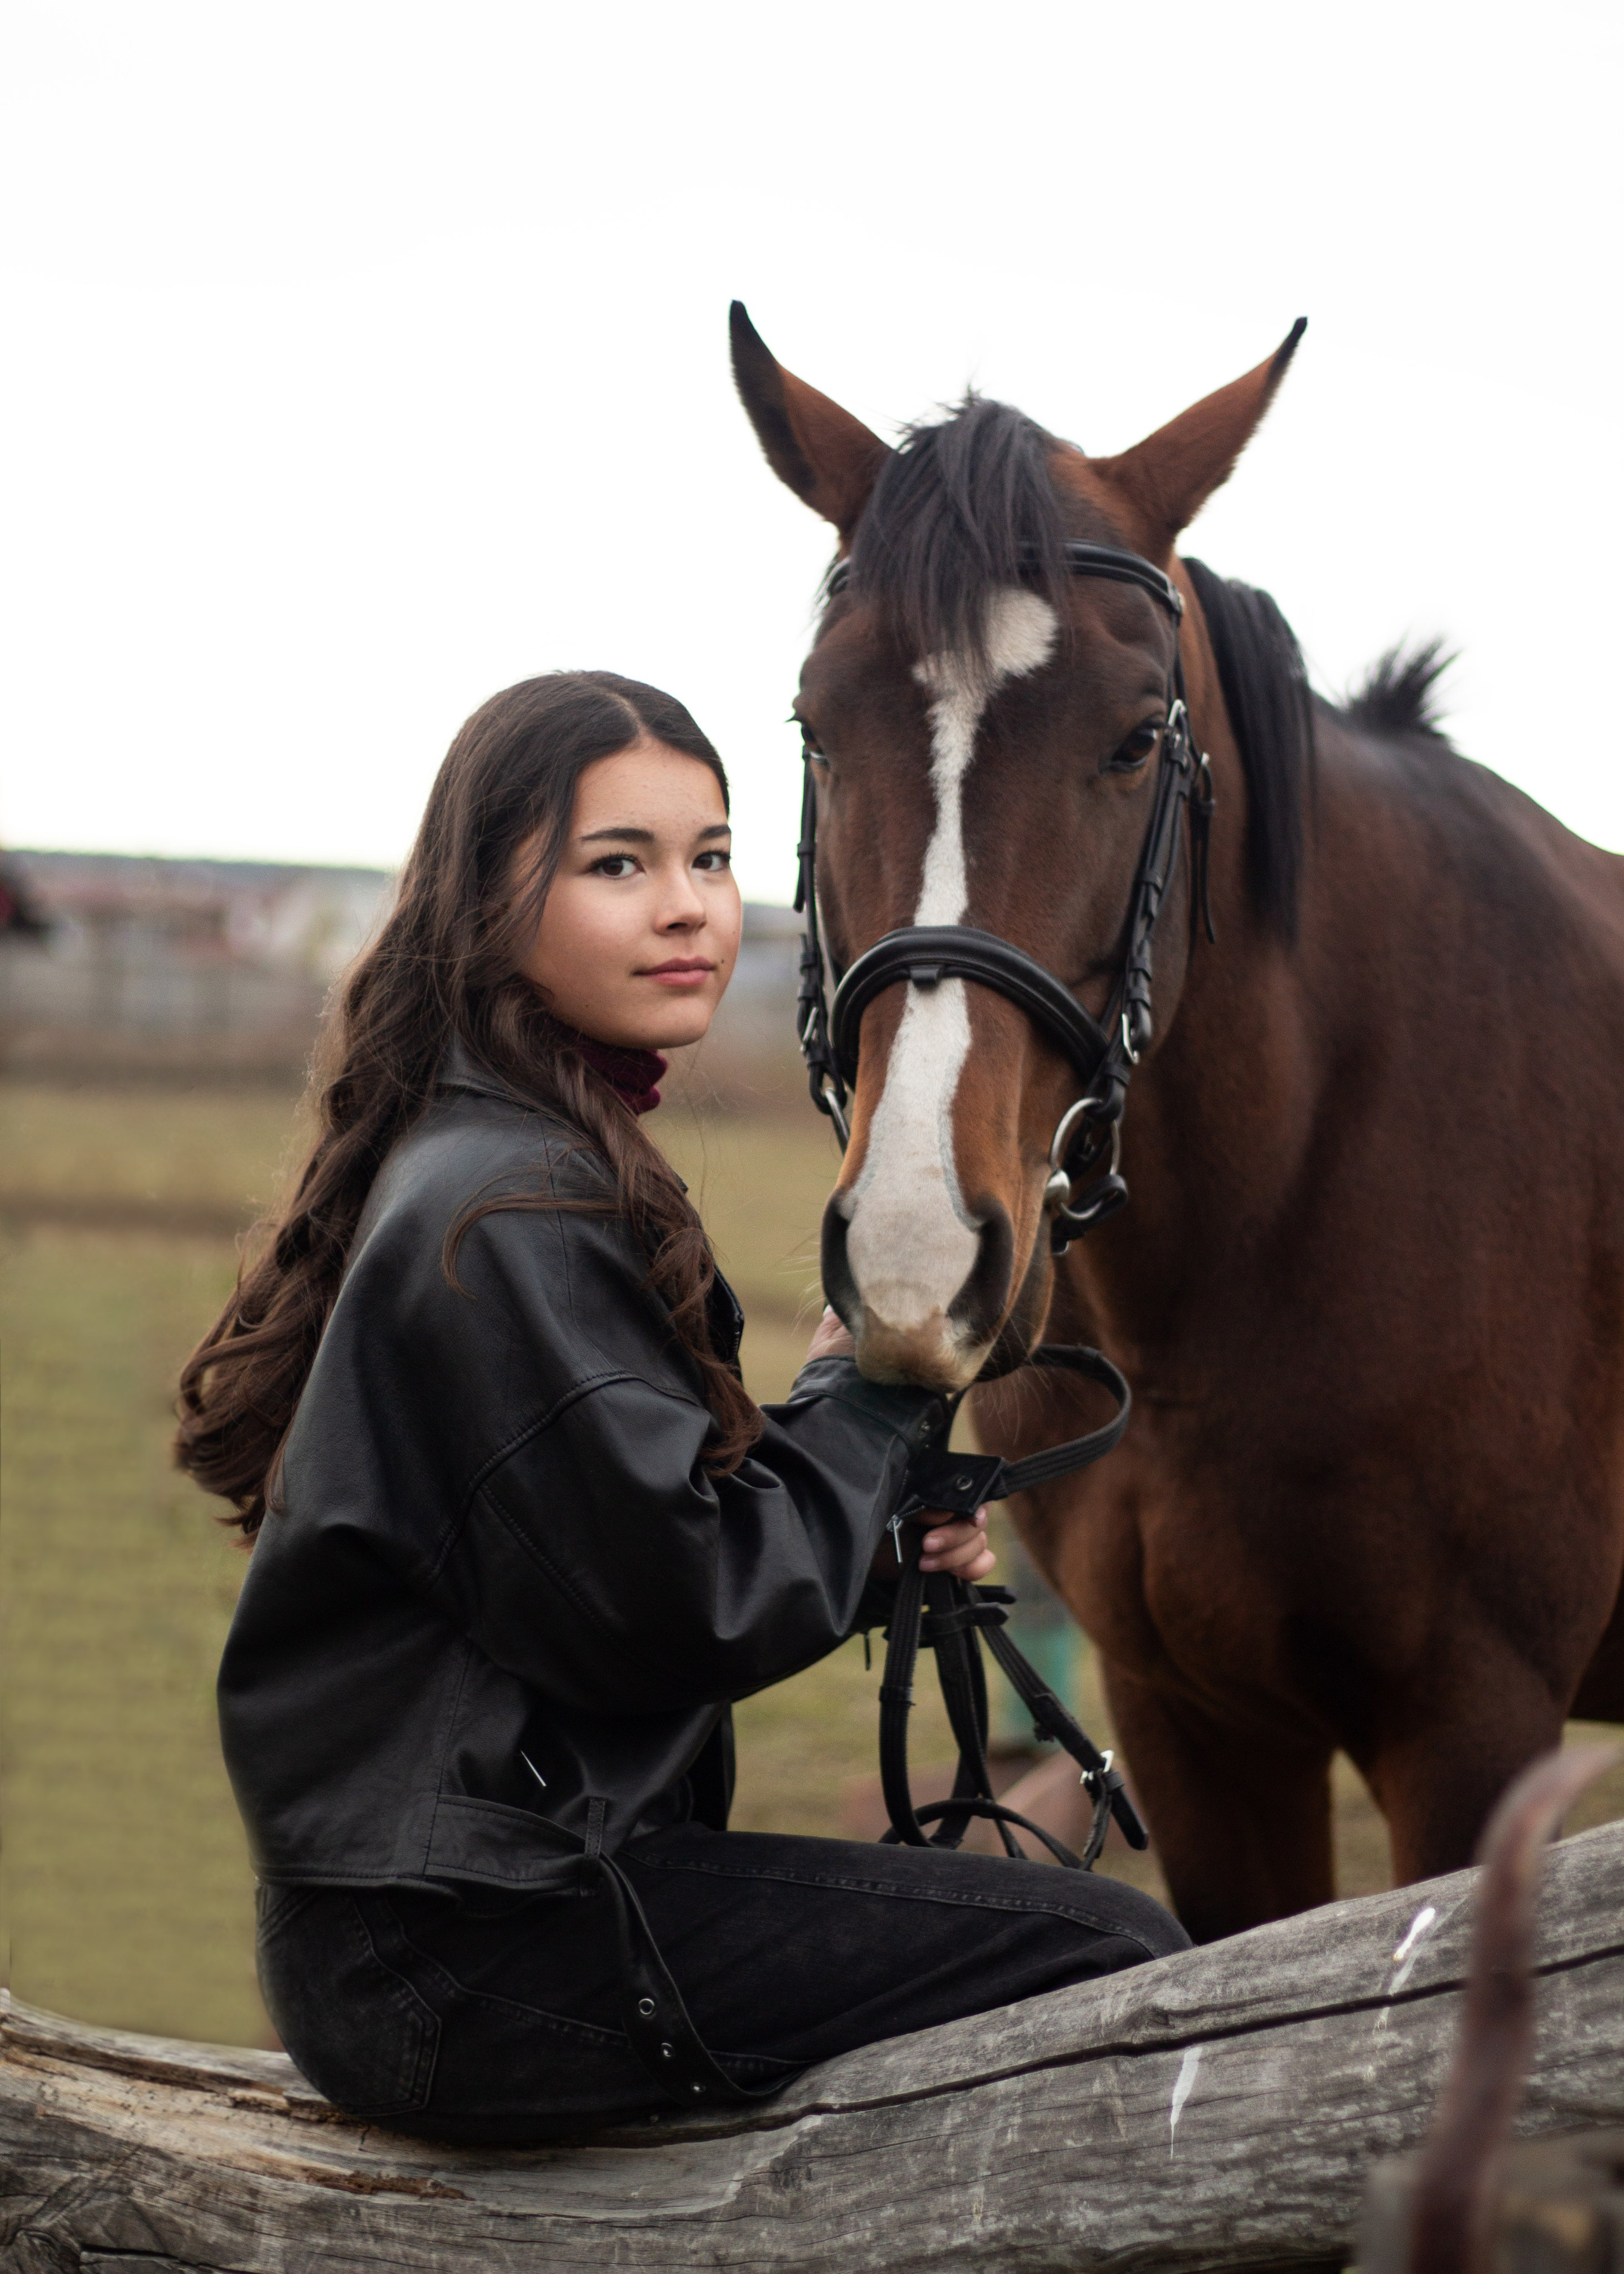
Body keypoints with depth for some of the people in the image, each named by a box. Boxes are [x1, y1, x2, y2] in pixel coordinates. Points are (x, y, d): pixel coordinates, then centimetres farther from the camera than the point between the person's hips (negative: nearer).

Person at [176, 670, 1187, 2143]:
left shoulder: (493, 1173, 16)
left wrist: (881, 1543, 4)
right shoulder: (512, 1217, -17)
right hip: (470, 1958, -10)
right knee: (1110, 1957, -10)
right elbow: (684, 1612, -19)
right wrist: (869, 1396, -5)